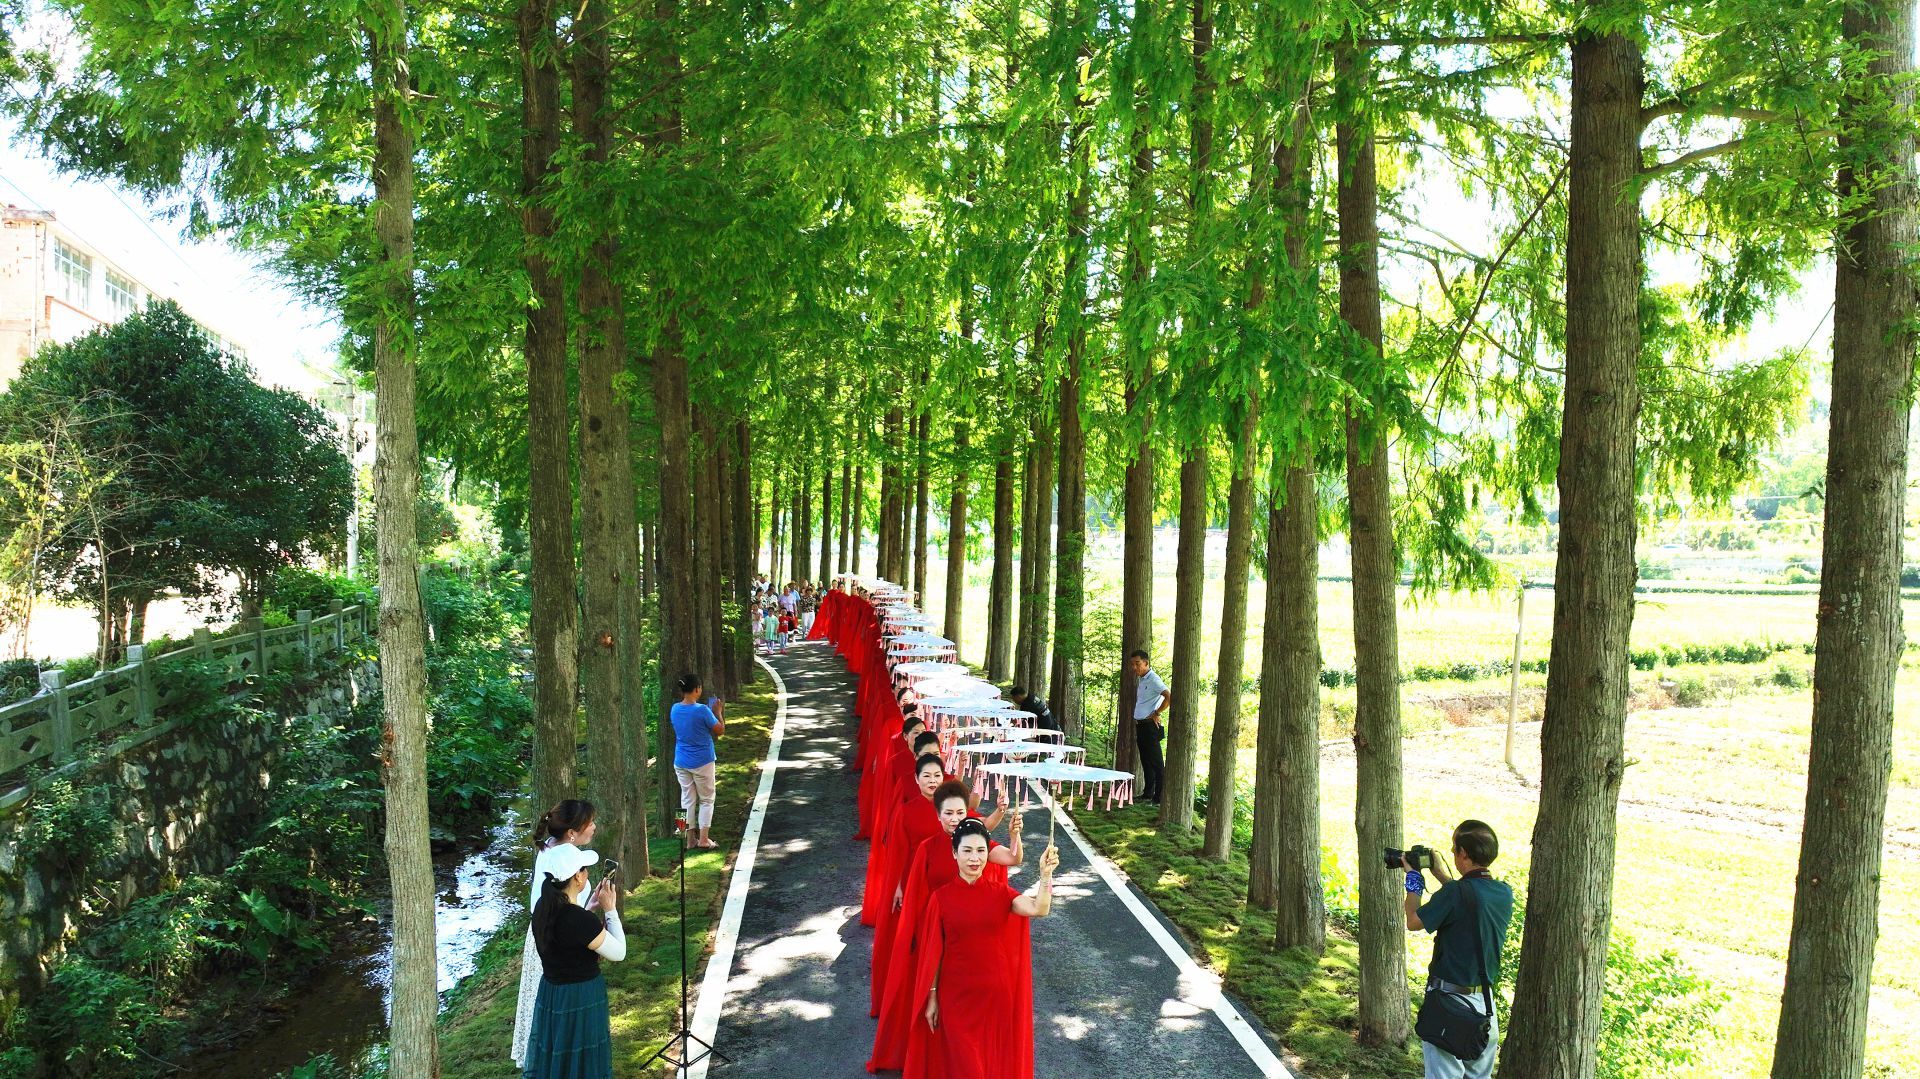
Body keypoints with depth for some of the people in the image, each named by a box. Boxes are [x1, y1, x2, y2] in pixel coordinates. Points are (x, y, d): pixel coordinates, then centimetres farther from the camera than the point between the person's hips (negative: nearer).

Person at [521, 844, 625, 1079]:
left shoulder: (543, 908, -6)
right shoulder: (582, 920, -28)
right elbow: (619, 953, -15)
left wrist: (591, 908, 6)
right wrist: (610, 909, -10)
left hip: (550, 993, 7)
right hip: (581, 999, -7)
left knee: (553, 1058, 22)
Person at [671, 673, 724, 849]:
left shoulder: (675, 709, -1)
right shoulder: (702, 710, -20)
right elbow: (720, 731, -11)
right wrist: (718, 713, 3)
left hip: (681, 763, 5)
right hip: (702, 762, -5)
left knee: (687, 799, 12)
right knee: (706, 800, 9)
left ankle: (690, 839, 16)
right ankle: (703, 839, 7)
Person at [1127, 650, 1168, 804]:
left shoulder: (1153, 679, -14)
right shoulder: (1141, 680, 14)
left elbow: (1169, 697, -25)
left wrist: (1156, 713, -17)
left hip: (1150, 726, -10)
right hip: (1140, 726, 10)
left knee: (1156, 763, -7)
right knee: (1146, 762, 15)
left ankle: (1159, 798, -6)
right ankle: (1148, 794, 23)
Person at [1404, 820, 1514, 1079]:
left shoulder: (1455, 893, -22)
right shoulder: (1504, 893, -1)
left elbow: (1414, 922, -9)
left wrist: (1413, 879, 3)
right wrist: (1442, 876, 23)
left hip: (1449, 999, -7)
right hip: (1485, 999, 7)